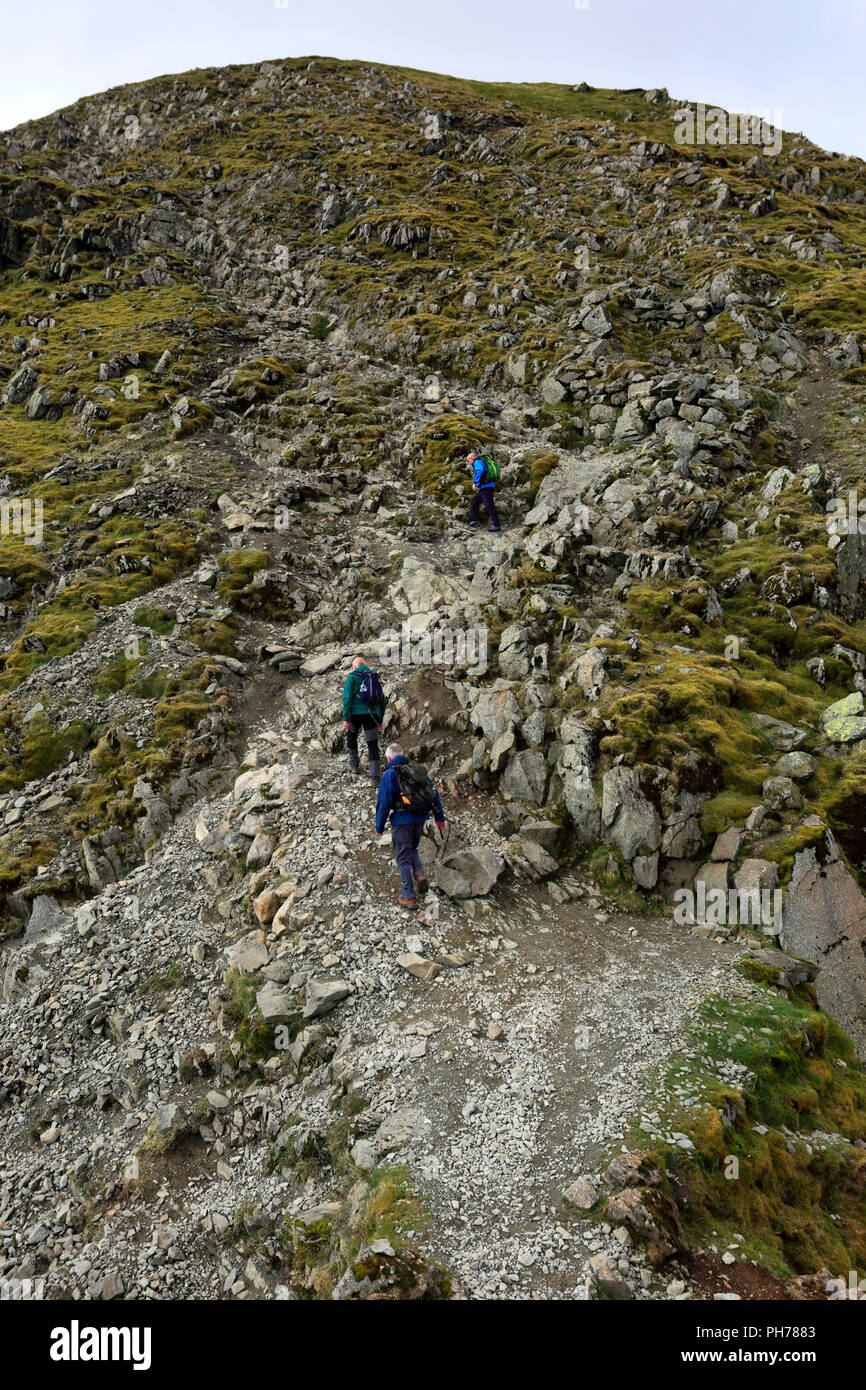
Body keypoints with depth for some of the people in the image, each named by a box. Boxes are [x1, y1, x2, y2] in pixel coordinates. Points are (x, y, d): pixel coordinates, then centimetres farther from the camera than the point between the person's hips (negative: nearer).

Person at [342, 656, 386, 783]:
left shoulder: (352, 677, 1)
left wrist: (345, 718, -9)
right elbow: (382, 700, 16)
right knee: (372, 744, 4)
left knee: (351, 736, 25)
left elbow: (347, 698, -10)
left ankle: (354, 764, 30)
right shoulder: (375, 677, 15)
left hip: (356, 714, -3)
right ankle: (374, 776, -2)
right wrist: (380, 720, 21)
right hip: (372, 715, 3)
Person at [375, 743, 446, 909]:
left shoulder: (389, 775, -8)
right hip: (420, 818, 5)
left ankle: (409, 897, 5)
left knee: (403, 857, 5)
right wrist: (440, 818, 16)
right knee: (412, 848, 27)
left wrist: (379, 828, -3)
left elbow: (383, 803, -12)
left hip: (402, 821, -5)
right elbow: (433, 793, 9)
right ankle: (419, 874, 2)